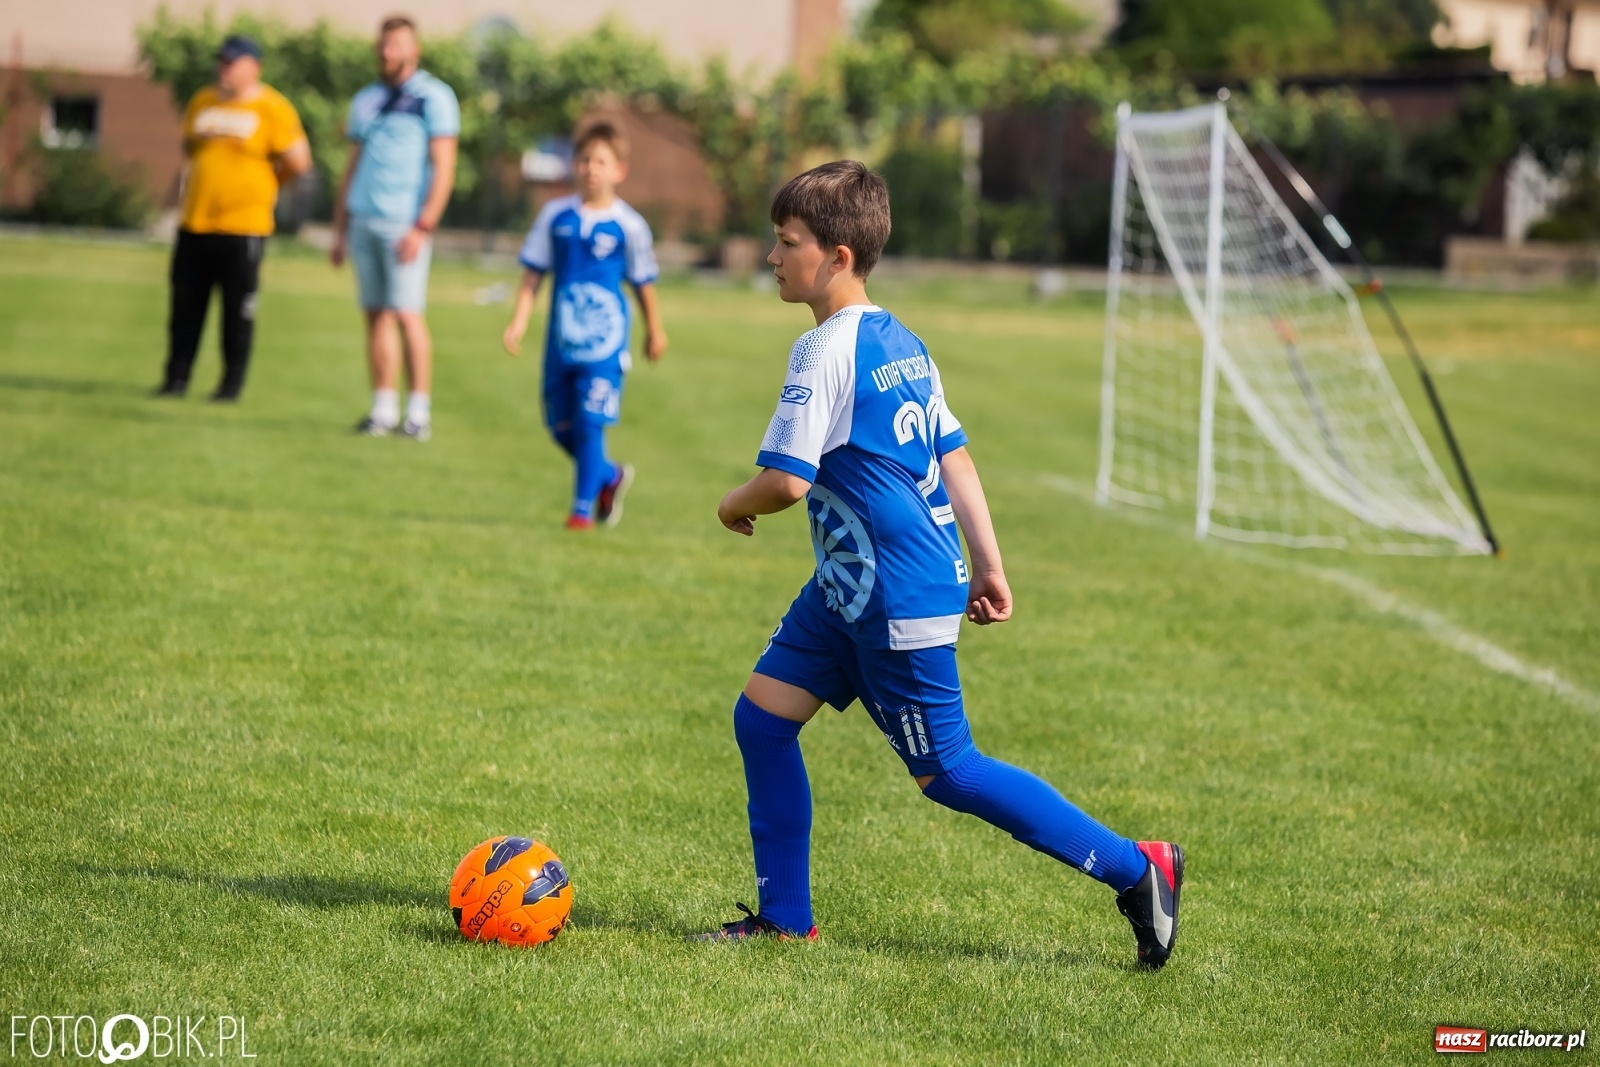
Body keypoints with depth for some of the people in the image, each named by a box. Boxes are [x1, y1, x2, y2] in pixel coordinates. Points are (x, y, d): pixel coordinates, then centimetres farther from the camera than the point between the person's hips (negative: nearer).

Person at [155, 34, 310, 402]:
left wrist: (264, 184, 6)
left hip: (243, 226, -5)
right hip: (195, 223, 5)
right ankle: (176, 378, 12)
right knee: (186, 305, 6)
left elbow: (298, 161, -5)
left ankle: (232, 384, 8)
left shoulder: (272, 109, -4)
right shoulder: (202, 103, 12)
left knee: (238, 311, 0)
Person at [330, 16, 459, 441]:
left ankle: (419, 411, -6)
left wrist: (422, 227, -16)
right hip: (363, 220, 6)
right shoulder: (366, 100, 17)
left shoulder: (433, 98, -2)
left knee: (406, 313, -11)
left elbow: (443, 168, -8)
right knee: (376, 314, 5)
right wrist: (340, 230, 16)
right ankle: (384, 409, 8)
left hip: (403, 225, -6)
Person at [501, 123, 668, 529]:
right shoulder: (555, 216, 2)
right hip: (561, 339, 4)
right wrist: (519, 320, -3)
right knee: (561, 427, 10)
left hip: (604, 340, -4)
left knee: (590, 423, -10)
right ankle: (610, 477, 35)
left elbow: (643, 282, 7)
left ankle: (583, 508, 2)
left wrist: (655, 330, 16)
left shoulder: (628, 225, -5)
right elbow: (533, 273, 5)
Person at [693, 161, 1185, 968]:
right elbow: (953, 456, 13)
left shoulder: (826, 350, -19)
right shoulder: (900, 342, 9)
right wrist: (988, 566, 16)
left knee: (945, 772, -1)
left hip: (896, 603, -10)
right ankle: (784, 917, 15)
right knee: (762, 713, 10)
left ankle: (1136, 869, 6)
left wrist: (735, 506, -3)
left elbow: (787, 479, -25)